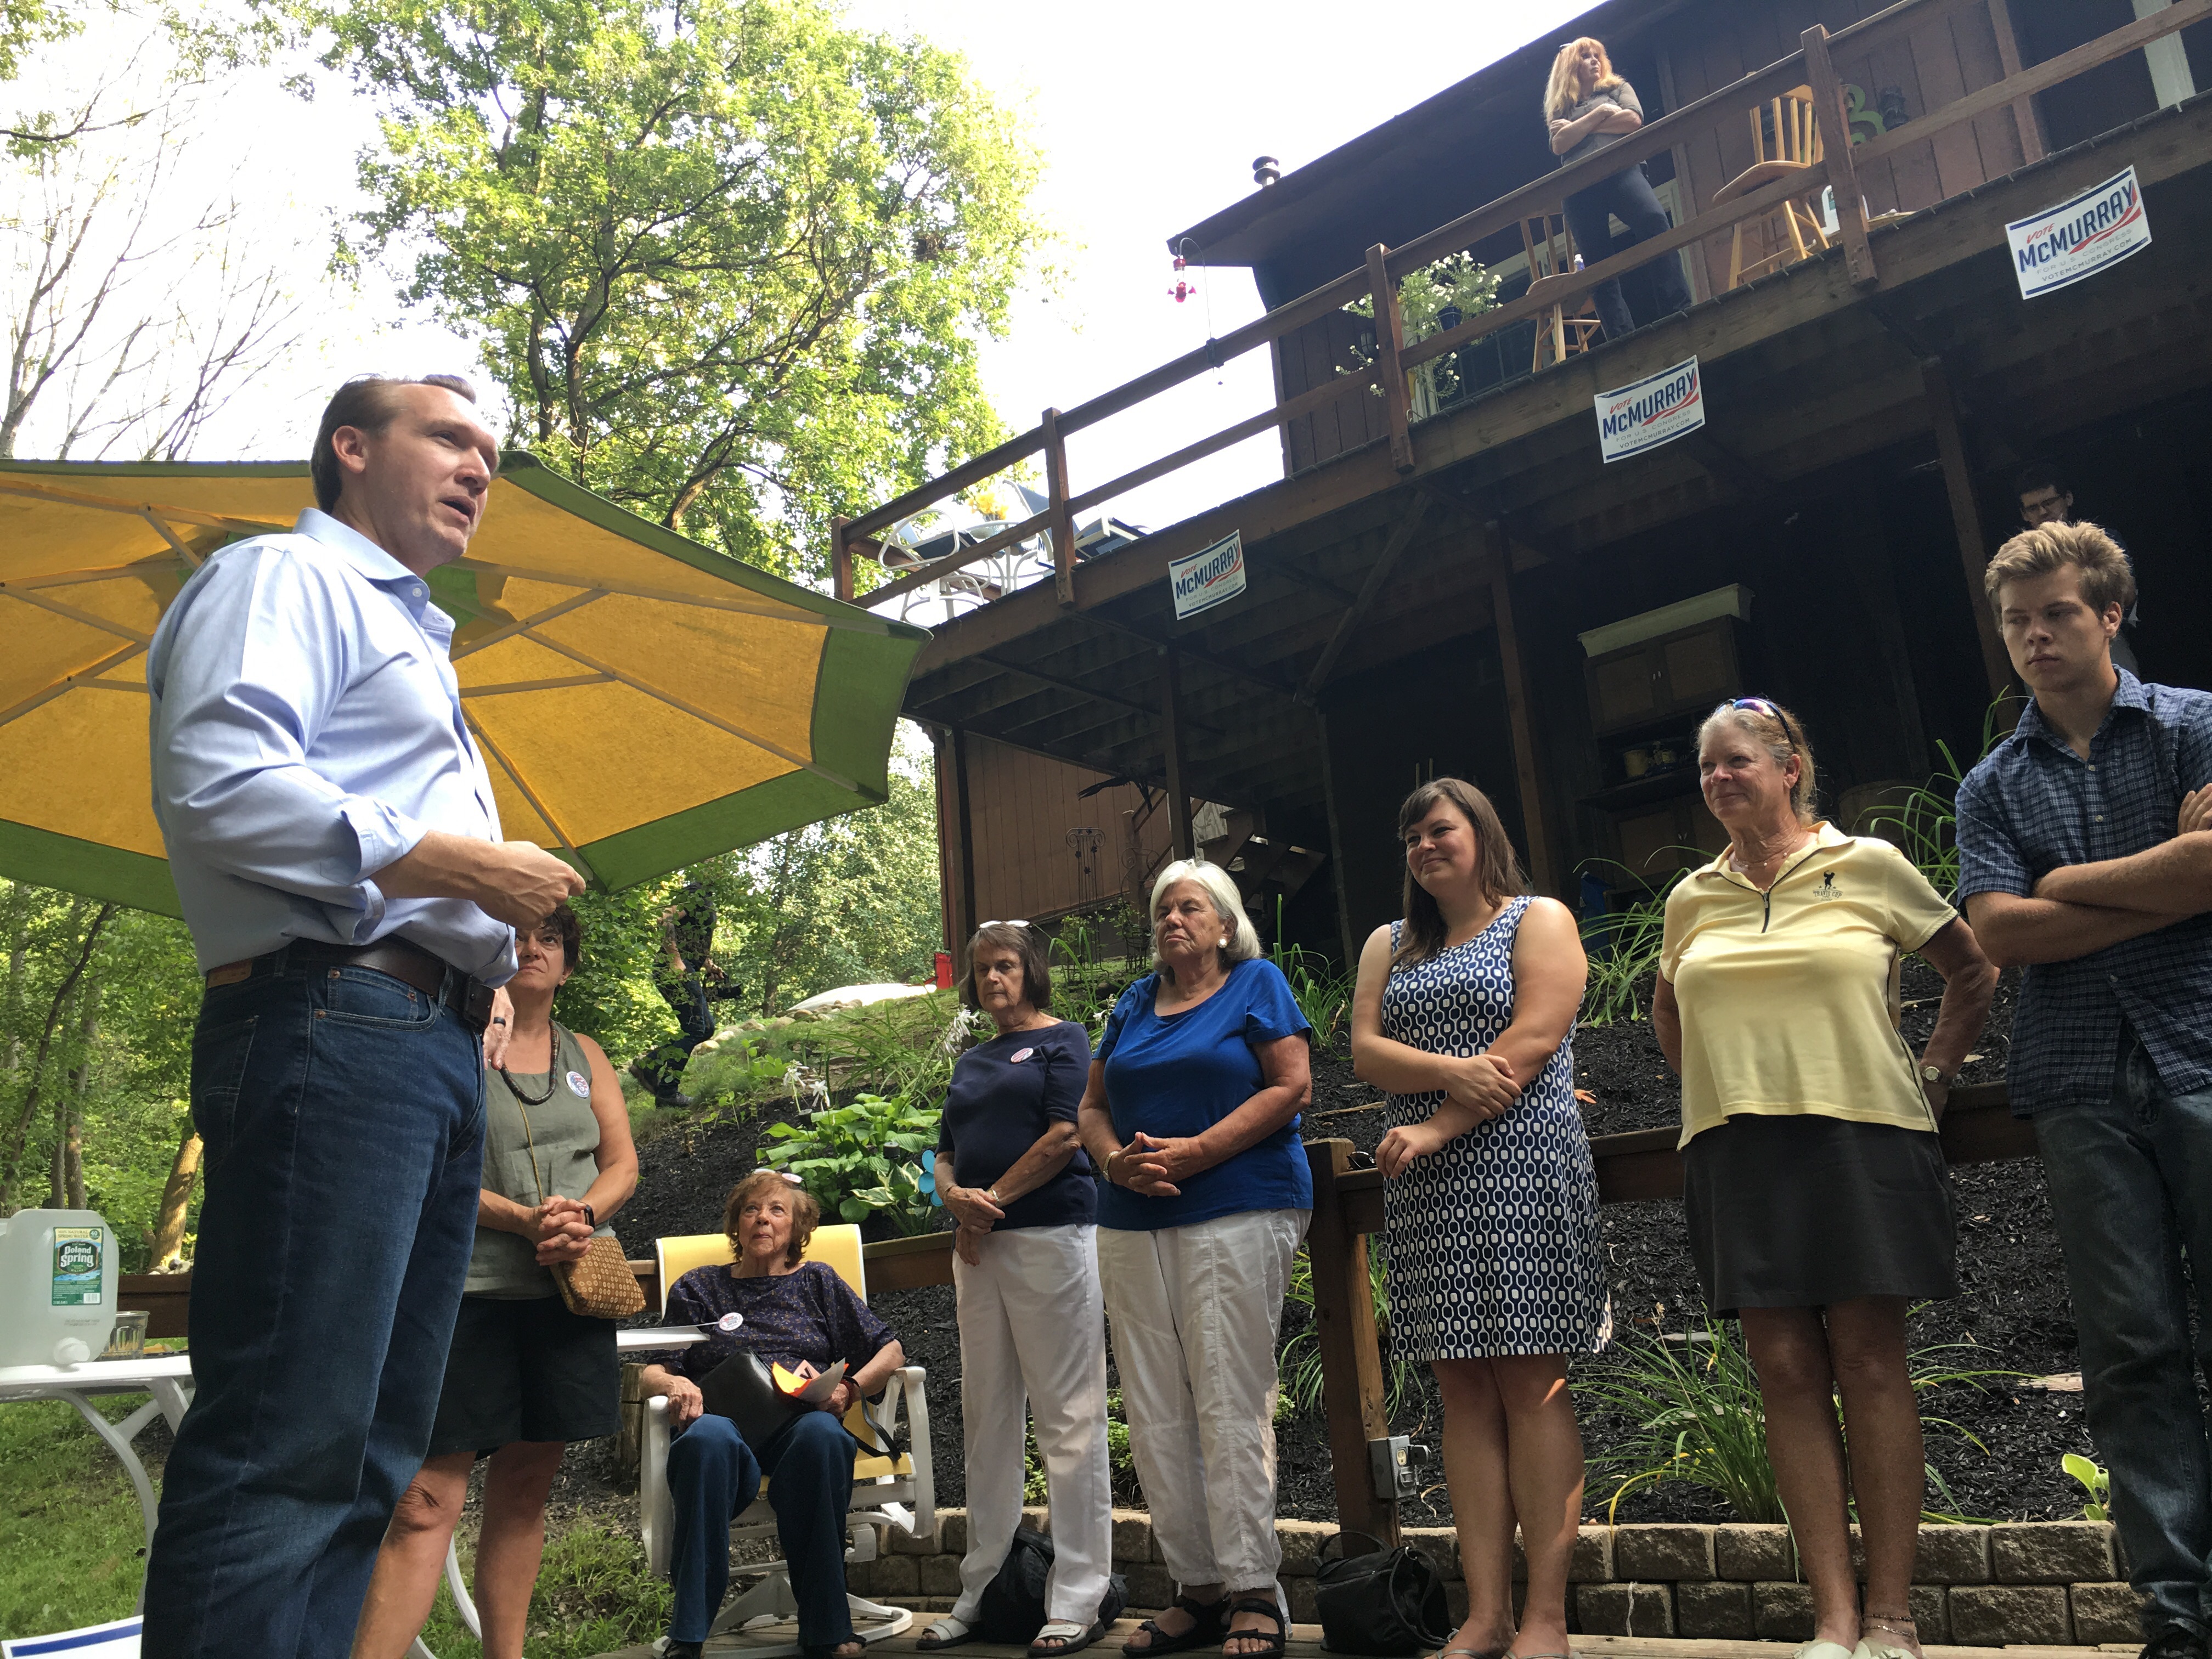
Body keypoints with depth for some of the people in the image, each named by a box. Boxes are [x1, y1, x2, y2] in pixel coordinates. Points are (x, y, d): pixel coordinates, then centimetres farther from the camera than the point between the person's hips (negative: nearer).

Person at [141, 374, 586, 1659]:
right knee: (289, 1446, -13)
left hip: (439, 1047, 10)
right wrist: (465, 868, -13)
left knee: (371, 1454, 9)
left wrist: (486, 970, 16)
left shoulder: (413, 641, 31)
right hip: (334, 1024, -10)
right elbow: (219, 786, -17)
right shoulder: (287, 575, 2)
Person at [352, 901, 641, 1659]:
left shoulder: (585, 1056, 15)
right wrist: (526, 1220, -19)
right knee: (428, 1501, -10)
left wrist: (583, 1215, -10)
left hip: (568, 1291, 5)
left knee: (525, 1489, 10)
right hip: (470, 1290, -4)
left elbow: (622, 1163, 11)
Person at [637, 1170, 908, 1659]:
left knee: (822, 1435, -38)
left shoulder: (818, 1282, 24)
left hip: (800, 1421, 0)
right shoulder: (698, 1288, 26)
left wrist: (849, 1389, -1)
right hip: (728, 1419, 0)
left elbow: (890, 1352, 19)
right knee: (707, 1439, -38)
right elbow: (651, 1372, 19)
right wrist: (675, 1383, -5)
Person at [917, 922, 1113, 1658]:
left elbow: (1066, 1135, -10)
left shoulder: (1062, 1039, 1)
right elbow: (946, 1154, 19)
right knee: (986, 1419, 10)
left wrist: (993, 1198, -8)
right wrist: (956, 1198, -3)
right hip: (977, 1246, 7)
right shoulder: (970, 1061, 20)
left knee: (1068, 1417, -3)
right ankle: (980, 1594, 18)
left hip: (1052, 1235, -7)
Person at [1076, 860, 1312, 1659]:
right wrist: (1116, 1161, -5)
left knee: (1229, 1406, -7)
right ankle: (1197, 1590, 13)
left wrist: (1195, 1152, -14)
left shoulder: (1257, 984, 4)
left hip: (1237, 1211, -5)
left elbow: (1292, 1087, -6)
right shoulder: (1133, 1004, 19)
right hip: (1134, 1224, 6)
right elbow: (1091, 1106, 17)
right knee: (1153, 1414, 4)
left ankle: (1253, 1592, 3)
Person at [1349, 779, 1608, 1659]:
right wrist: (1449, 1071, -14)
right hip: (1427, 1186, 5)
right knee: (1462, 1389, 3)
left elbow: (1532, 1044, -9)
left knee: (1532, 1384, -5)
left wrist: (1434, 1128, -14)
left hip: (1522, 1167, -5)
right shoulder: (1389, 945, 19)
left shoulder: (1539, 920, 5)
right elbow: (1366, 1051, 6)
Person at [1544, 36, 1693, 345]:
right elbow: (1559, 145, 3)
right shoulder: (1560, 109, 22)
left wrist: (1577, 128, 6)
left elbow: (1633, 120, 4)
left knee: (1656, 224, -27)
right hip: (1579, 188, 1)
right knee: (1599, 265, -8)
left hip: (1620, 171, -1)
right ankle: (1622, 340, -10)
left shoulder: (1618, 88, 24)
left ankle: (1678, 311, -32)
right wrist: (1599, 114, -1)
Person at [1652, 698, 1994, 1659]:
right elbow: (1669, 1010, 28)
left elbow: (1973, 973, 12)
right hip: (1736, 1153, 3)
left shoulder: (1869, 866, 2)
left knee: (1870, 1365, -2)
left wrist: (1933, 1077, 6)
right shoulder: (1692, 899, 11)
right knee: (1787, 1372, 1)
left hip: (1863, 1139, -3)